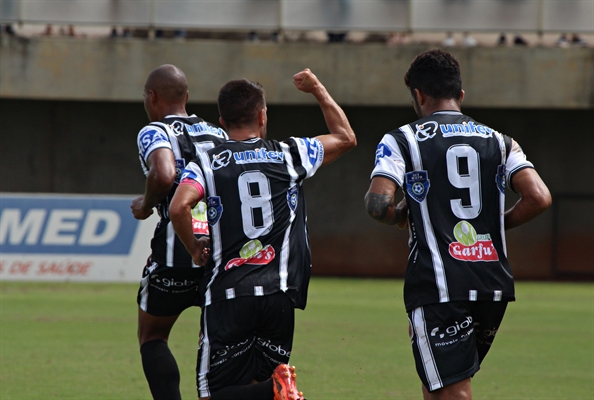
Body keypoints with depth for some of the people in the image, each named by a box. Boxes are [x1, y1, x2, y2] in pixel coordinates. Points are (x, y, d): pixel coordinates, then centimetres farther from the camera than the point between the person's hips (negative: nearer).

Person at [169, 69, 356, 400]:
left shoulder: (207, 164, 4)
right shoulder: (289, 155, 9)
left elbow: (179, 207, -15)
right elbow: (346, 138, 26)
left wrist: (194, 248, 4)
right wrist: (318, 90, 36)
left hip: (227, 295, -2)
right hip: (279, 294, 2)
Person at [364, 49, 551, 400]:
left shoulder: (402, 140, 0)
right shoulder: (499, 141, 11)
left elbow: (378, 203, -14)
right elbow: (539, 198, -1)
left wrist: (398, 215, 9)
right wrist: (498, 224, 16)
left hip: (438, 287, -5)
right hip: (494, 284, 5)